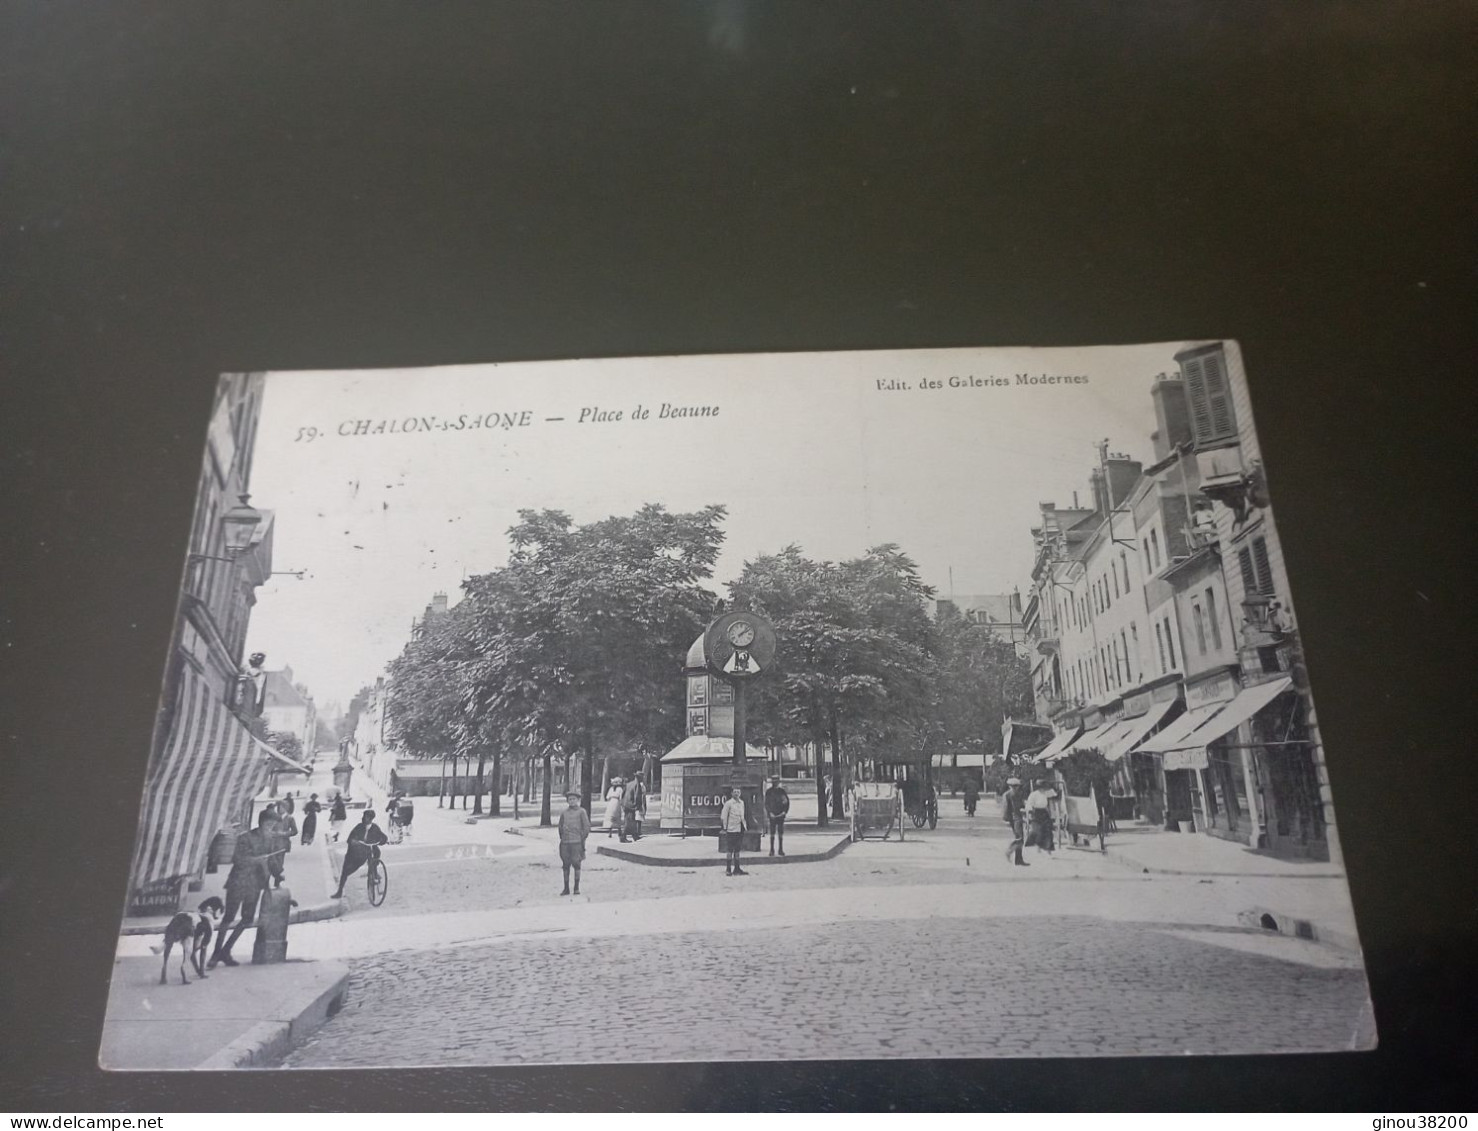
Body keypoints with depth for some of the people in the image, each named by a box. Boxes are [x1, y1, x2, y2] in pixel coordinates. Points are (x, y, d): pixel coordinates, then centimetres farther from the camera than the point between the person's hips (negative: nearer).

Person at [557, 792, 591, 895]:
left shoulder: (581, 812, 2)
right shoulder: (564, 813, 11)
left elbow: (587, 827, 2)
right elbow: (560, 827, 21)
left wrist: (582, 839, -2)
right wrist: (562, 838, 12)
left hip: (576, 842, -3)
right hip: (565, 843, 3)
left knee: (576, 864, -3)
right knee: (565, 865, 4)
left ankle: (577, 888, 6)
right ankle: (566, 888, 11)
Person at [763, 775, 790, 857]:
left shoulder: (782, 790, 5)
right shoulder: (768, 791, 1)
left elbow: (787, 801, 8)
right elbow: (766, 803, 2)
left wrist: (785, 811, -2)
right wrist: (770, 813, -8)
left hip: (781, 814, 1)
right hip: (772, 815, -1)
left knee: (781, 833, 3)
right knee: (772, 833, -2)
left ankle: (781, 849, 10)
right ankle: (772, 850, 4)